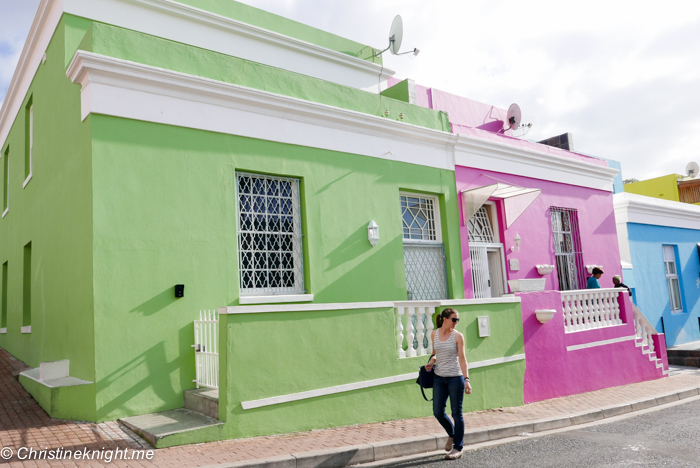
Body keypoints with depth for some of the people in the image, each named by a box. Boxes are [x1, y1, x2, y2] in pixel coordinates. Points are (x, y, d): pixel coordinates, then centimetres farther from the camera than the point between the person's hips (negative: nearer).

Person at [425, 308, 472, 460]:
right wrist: (431, 361, -2)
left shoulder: (458, 336, -5)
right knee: (438, 412, 5)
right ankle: (452, 434, 34)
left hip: (455, 378, -4)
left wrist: (466, 379, -14)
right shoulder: (434, 334, 4)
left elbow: (462, 358, -7)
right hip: (439, 378, 4)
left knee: (456, 413, 3)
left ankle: (457, 448, 16)